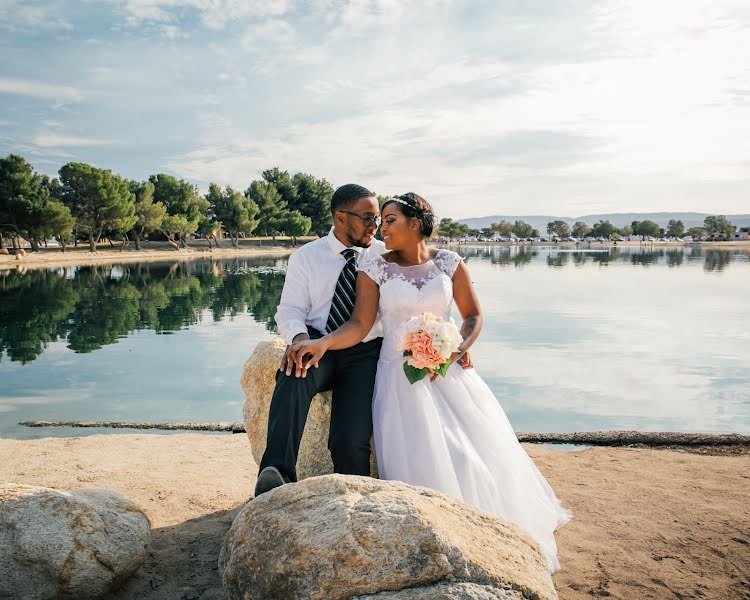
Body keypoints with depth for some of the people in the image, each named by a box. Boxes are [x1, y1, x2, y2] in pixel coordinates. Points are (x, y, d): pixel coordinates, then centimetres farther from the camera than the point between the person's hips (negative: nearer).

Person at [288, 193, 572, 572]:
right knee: (422, 462, -11)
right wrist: (322, 343, -27)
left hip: (448, 367, 2)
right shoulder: (374, 269, 0)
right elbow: (360, 324, -10)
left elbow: (473, 316, 7)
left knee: (480, 451, -2)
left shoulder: (449, 263, 4)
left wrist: (455, 352, -10)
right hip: (400, 374, -1)